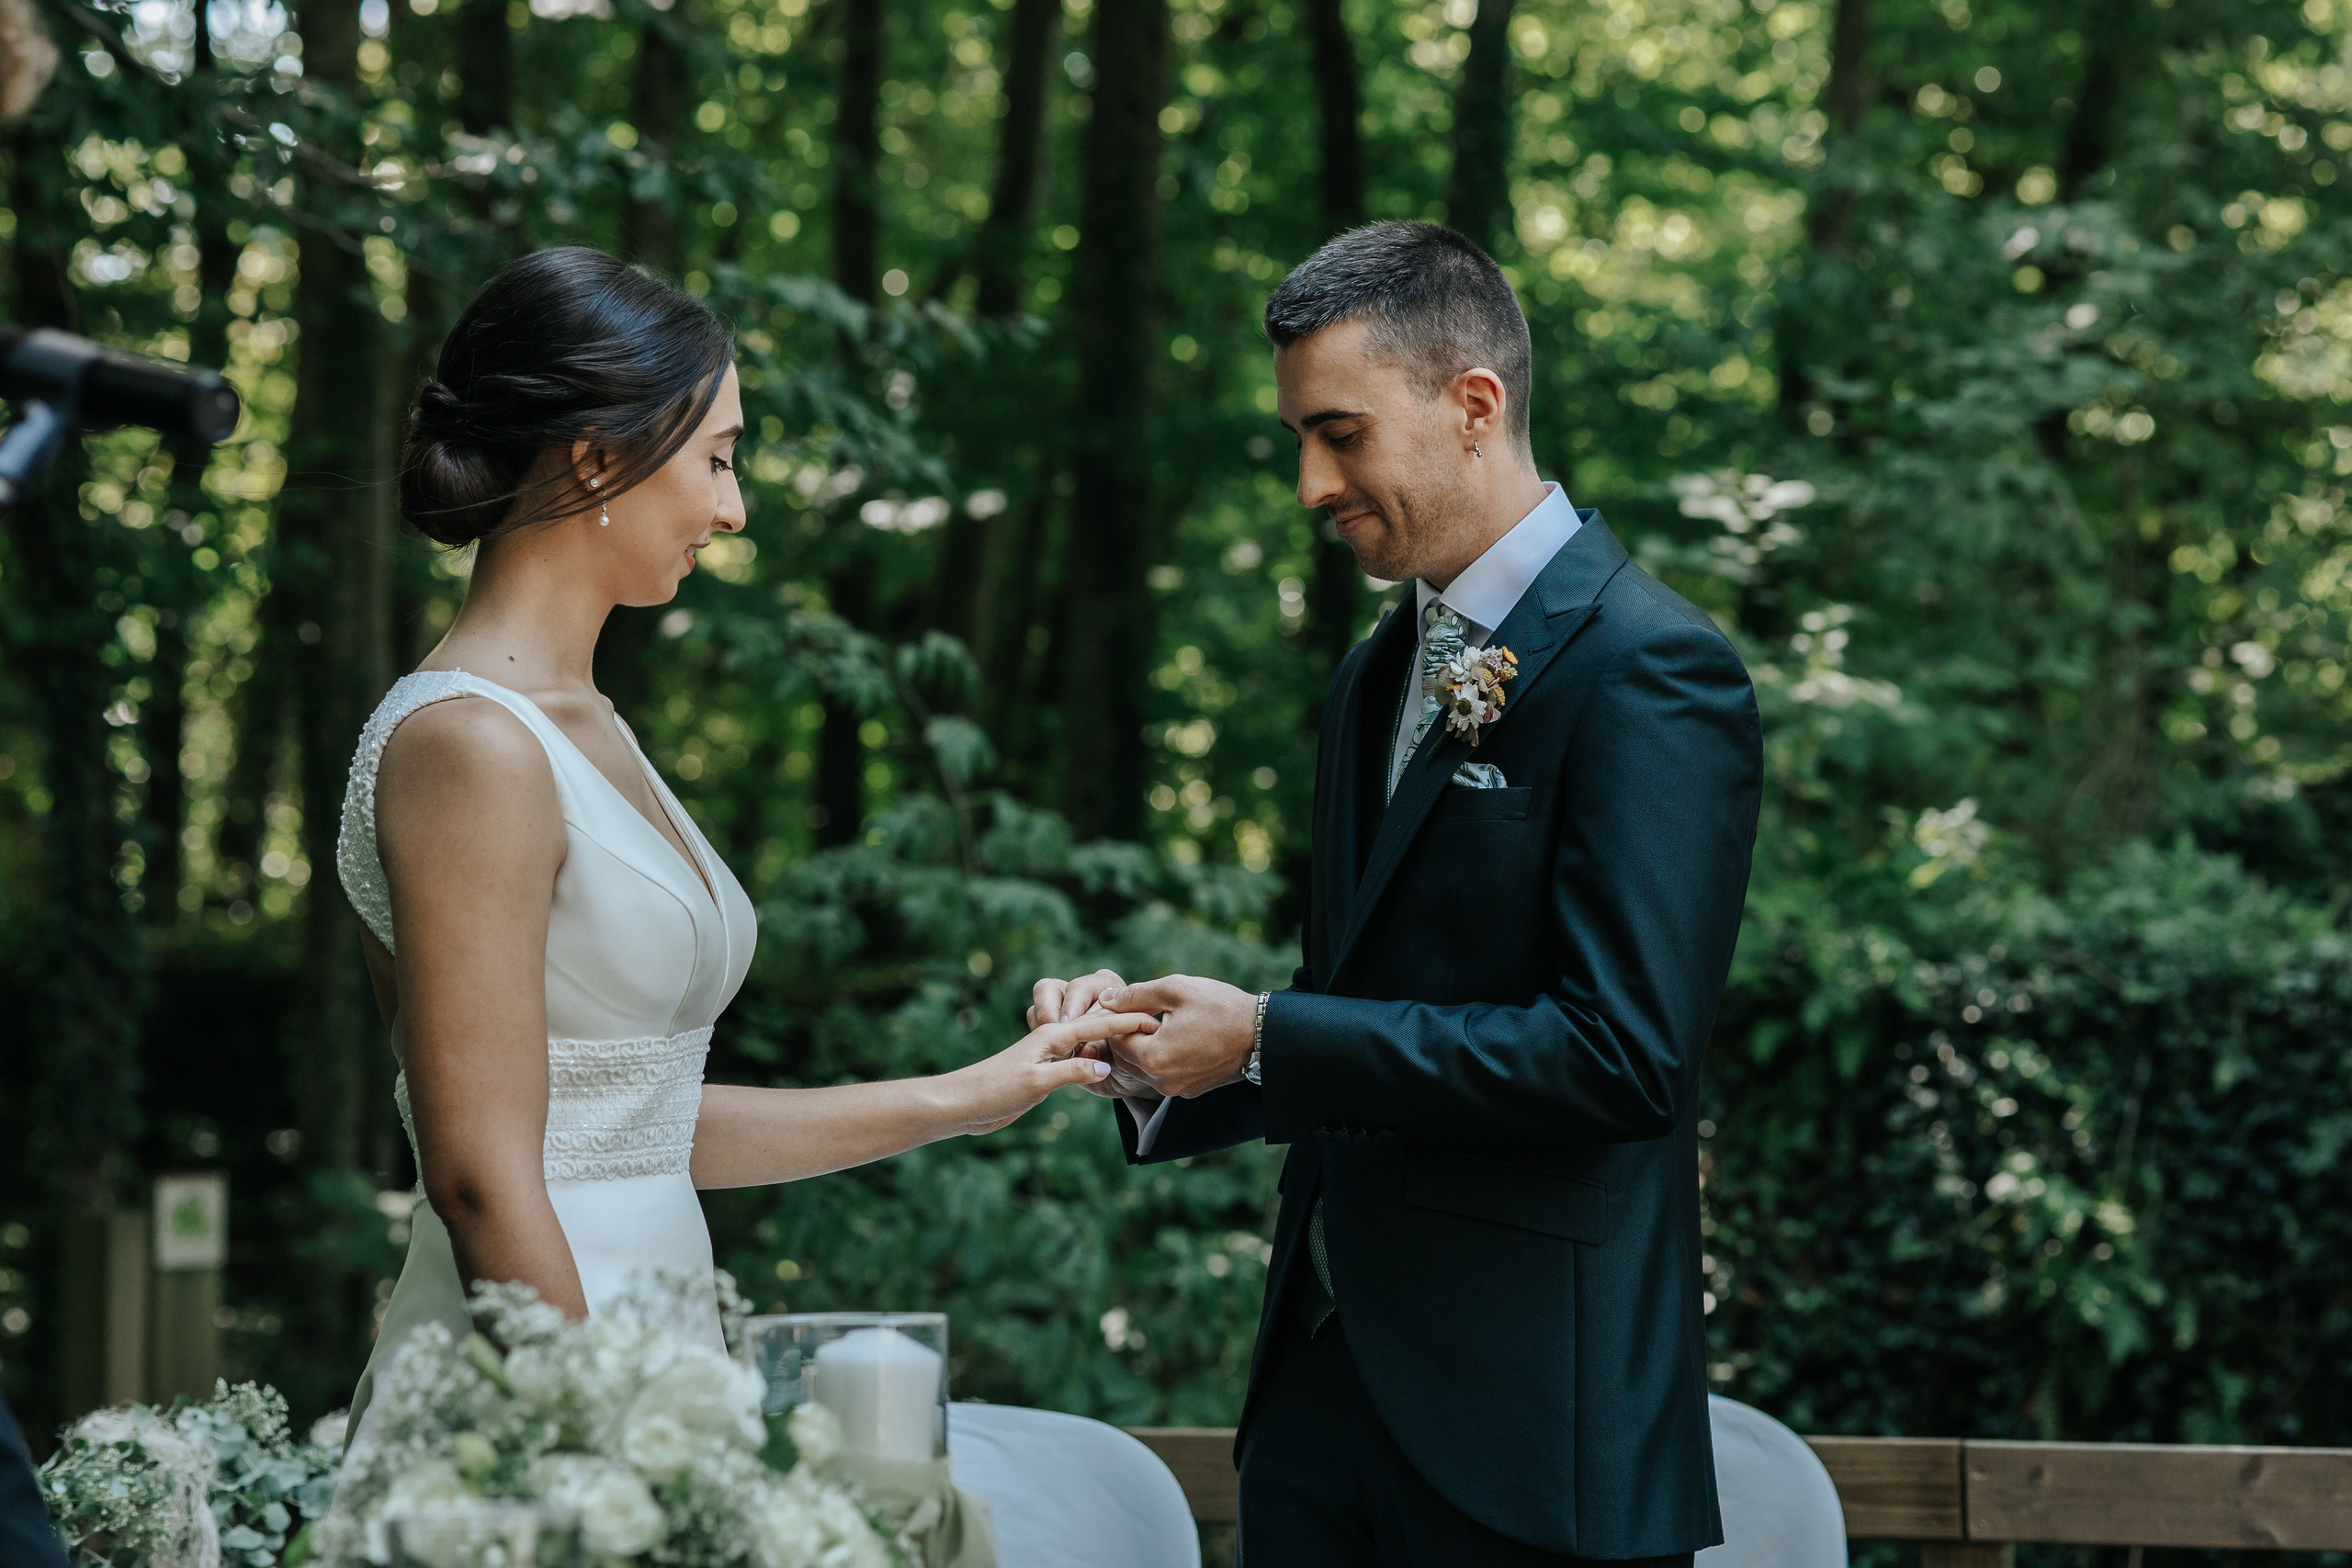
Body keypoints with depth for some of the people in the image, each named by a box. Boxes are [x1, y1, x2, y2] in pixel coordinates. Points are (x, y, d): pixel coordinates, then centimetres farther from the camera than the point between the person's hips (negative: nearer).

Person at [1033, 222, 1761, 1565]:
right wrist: (1162, 1060, -1)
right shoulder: (1379, 678, 15)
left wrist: (1267, 1041, -16)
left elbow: (1624, 1051, -21)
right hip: (1329, 1384, 8)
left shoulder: (1651, 673, -12)